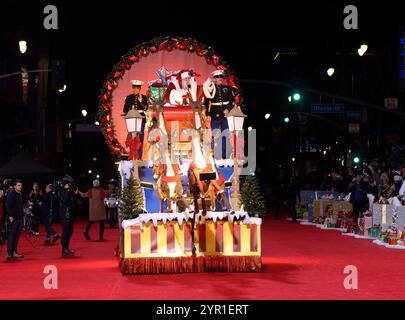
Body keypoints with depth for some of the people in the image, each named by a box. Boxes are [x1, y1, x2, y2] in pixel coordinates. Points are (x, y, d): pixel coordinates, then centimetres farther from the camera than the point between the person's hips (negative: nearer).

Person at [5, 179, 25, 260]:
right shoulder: (11, 194, -6)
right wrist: (10, 215, -18)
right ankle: (9, 253, -5)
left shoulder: (21, 195, 16)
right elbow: (8, 205, -12)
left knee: (17, 236, 8)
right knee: (11, 235, -6)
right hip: (14, 218, -7)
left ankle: (14, 252, 13)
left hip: (20, 218, 7)